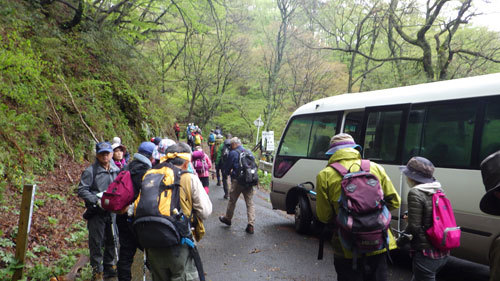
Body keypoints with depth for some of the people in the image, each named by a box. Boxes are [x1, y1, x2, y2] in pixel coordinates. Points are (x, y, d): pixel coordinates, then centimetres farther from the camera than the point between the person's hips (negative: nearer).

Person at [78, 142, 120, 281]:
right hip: (96, 212, -5)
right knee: (96, 242, 1)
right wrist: (97, 200, -21)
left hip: (112, 211, 5)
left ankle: (109, 267, 32)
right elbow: (82, 191, -11)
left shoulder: (116, 170, 8)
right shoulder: (90, 171, -9)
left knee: (111, 240, 15)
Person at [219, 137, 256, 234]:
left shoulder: (233, 153, -8)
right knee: (250, 203, 4)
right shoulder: (249, 152, 10)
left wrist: (229, 172, 20)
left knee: (232, 201, 15)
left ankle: (227, 218, 34)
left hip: (237, 181, -4)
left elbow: (227, 167, -1)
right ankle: (251, 225, -1)